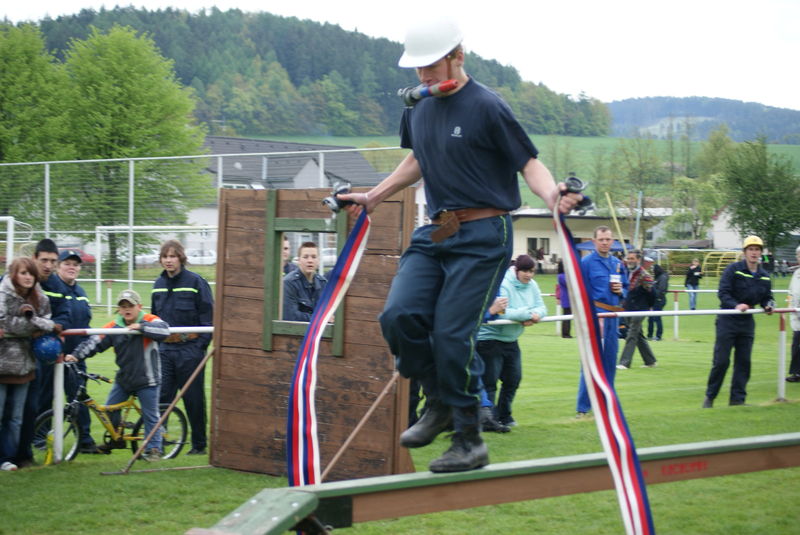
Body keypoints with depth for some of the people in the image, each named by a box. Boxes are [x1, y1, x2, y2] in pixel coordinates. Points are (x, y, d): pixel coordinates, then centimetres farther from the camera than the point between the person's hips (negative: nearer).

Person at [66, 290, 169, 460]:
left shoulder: (149, 321, -9)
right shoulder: (113, 327, 0)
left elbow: (164, 331, -27)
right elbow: (94, 342, -5)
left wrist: (141, 327, -33)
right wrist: (76, 355, -17)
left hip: (146, 380, -5)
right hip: (123, 379, 5)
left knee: (150, 415, 1)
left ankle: (154, 448, 12)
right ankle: (116, 439, 33)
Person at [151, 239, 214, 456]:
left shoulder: (195, 282, -6)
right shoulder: (159, 284, 12)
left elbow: (208, 316, -6)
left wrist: (201, 345, -12)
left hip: (190, 349, -5)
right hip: (165, 349, 5)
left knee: (194, 399, 2)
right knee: (161, 396, -1)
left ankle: (199, 444, 12)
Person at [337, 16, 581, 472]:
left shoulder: (486, 106, -11)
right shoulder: (417, 108, 9)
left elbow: (529, 161, -11)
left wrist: (552, 195, -30)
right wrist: (374, 197, 29)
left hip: (483, 236, -6)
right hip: (435, 233, 7)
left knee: (452, 333, -12)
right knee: (399, 315, -10)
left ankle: (470, 441, 2)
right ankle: (441, 402, 12)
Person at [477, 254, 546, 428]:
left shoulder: (531, 285, 4)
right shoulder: (503, 285, -21)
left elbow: (541, 308, 2)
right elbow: (502, 313, -29)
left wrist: (535, 315, -22)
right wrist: (529, 314, -21)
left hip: (511, 340, 8)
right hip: (490, 337, -8)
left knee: (513, 379, 13)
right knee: (489, 382, -6)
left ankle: (504, 416, 27)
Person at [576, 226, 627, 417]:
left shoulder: (617, 263, 14)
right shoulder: (586, 262, -4)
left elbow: (626, 287, 24)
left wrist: (621, 290, 0)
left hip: (613, 316, 6)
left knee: (610, 361, 11)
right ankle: (582, 408, -6)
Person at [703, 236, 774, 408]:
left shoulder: (764, 276, 9)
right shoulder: (733, 270, -8)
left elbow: (767, 297, 15)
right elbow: (723, 293, -14)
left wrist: (769, 305, -8)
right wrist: (736, 305, -29)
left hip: (747, 323, 5)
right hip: (727, 321, -5)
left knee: (743, 362, 5)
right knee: (721, 361, -5)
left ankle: (738, 399, 12)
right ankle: (710, 397, 7)